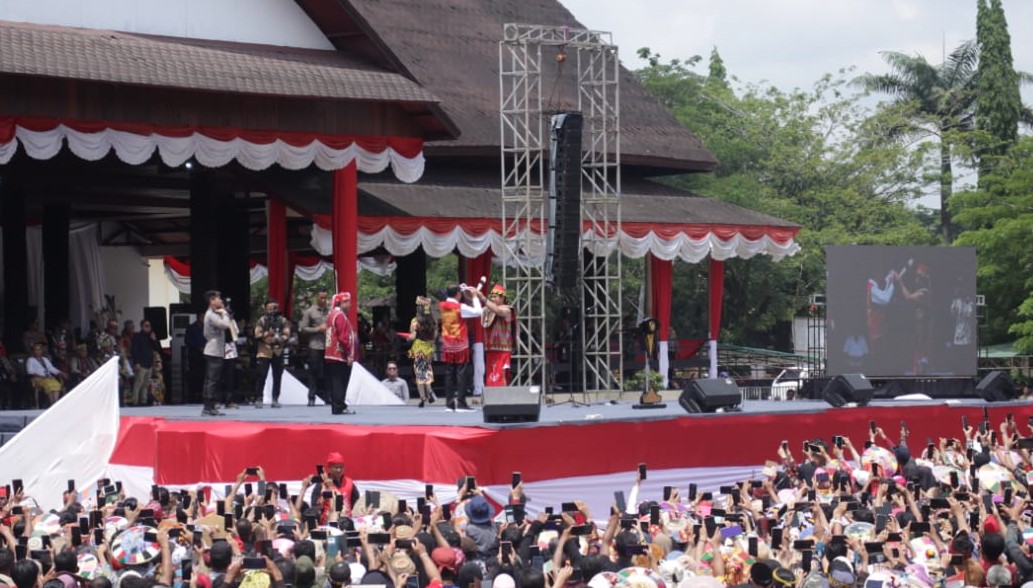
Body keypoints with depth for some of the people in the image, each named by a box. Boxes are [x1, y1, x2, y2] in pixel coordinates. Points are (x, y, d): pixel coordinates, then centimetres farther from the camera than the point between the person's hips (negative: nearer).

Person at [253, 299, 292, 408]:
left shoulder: (283, 321, 6)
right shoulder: (261, 321, 2)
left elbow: (287, 335, 0)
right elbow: (257, 335, -5)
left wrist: (279, 339, -20)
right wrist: (267, 333, -20)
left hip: (278, 353, 2)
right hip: (264, 353, -2)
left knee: (277, 377, 6)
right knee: (261, 376, -7)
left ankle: (275, 399, 14)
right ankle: (259, 399, -3)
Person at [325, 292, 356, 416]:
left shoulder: (332, 315, 16)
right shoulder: (340, 316, -13)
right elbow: (343, 337, -19)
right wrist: (349, 354, -17)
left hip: (331, 355, 9)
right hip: (341, 356, -9)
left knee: (335, 383, 9)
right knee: (340, 383, -7)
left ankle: (337, 407, 12)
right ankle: (339, 407, -8)